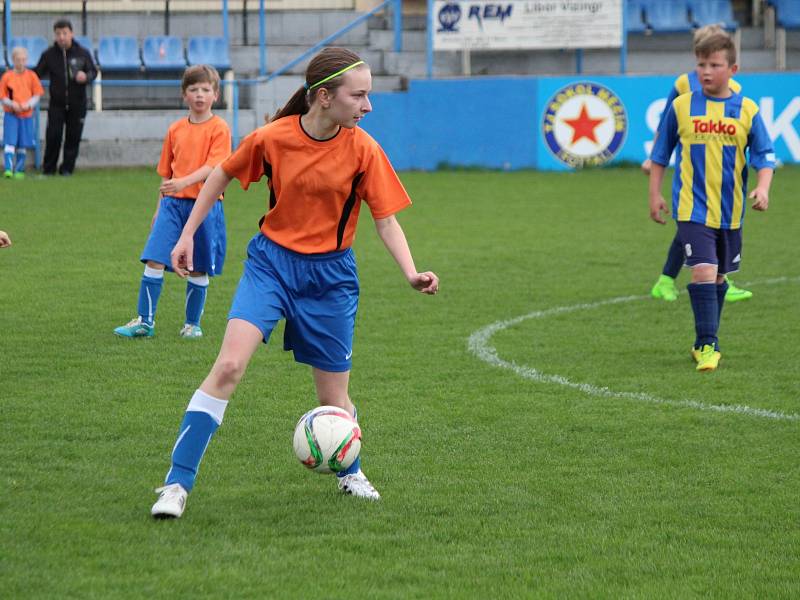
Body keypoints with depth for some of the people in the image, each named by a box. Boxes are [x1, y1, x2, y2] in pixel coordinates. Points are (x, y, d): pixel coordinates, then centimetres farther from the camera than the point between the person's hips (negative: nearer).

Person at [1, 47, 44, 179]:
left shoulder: (31, 75, 1)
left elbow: (37, 95, 3)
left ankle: (19, 170, 18)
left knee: (22, 145, 8)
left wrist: (29, 104, -14)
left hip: (26, 115, 2)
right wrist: (11, 104, -18)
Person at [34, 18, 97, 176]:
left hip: (77, 104, 0)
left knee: (73, 137, 2)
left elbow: (93, 72, 5)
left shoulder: (82, 53, -1)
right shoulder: (49, 54, 0)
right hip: (56, 104, 0)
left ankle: (67, 167, 14)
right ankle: (48, 168, 7)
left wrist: (86, 77, -17)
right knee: (53, 136, -7)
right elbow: (38, 73, 4)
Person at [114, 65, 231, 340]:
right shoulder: (175, 129, 11)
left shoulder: (219, 128, -3)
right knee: (154, 261, -7)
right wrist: (160, 207, 15)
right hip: (173, 202, 3)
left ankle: (192, 324, 18)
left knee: (198, 269, 4)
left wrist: (184, 182, -30)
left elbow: (213, 167, -16)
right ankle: (145, 321, -3)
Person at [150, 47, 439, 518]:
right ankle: (178, 484, -15)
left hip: (331, 275, 1)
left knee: (334, 399, 6)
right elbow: (223, 174, 6)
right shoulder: (273, 138, -11)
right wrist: (187, 234, 6)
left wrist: (412, 273, -20)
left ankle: (350, 471, 39)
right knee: (229, 366, -19)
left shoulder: (363, 151, -11)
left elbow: (386, 220, -4)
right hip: (271, 262, -1)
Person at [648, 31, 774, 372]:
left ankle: (705, 343, 29)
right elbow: (660, 154, 10)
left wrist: (762, 188, -19)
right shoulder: (681, 107, -1)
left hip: (730, 211, 3)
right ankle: (707, 345, -14)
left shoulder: (747, 111, 0)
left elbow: (765, 156, -1)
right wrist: (655, 194, 8)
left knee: (719, 278, 14)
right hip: (693, 208, -2)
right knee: (703, 272, -17)